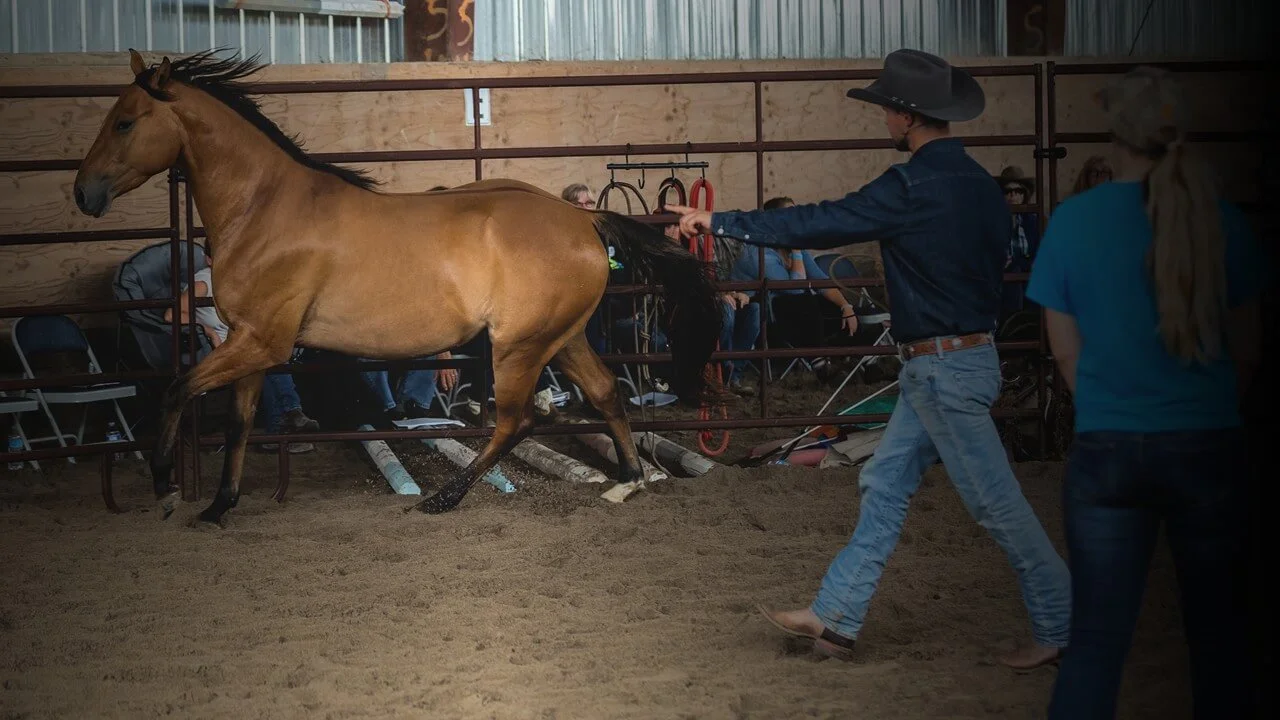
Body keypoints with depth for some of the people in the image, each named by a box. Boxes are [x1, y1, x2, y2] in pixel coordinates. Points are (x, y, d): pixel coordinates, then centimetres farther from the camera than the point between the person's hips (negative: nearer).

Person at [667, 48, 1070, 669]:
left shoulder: (913, 187, -20)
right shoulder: (979, 183, 7)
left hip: (944, 367, -10)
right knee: (885, 486, 12)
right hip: (956, 356, 10)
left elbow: (814, 226, -19)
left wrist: (718, 222, -10)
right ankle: (834, 617, 17)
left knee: (994, 501, 0)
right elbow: (998, 261, 14)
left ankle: (1061, 627, 10)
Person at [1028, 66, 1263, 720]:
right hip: (1209, 446, 0)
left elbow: (1067, 353, 3)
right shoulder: (1220, 221, -3)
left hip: (1107, 448, 0)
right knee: (1217, 628, 12)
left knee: (1096, 636, 4)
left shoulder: (1073, 220, -4)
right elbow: (1246, 352, 7)